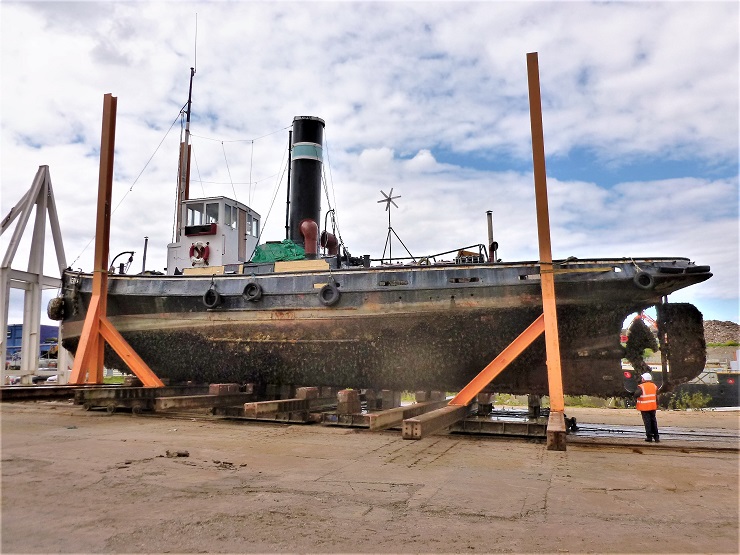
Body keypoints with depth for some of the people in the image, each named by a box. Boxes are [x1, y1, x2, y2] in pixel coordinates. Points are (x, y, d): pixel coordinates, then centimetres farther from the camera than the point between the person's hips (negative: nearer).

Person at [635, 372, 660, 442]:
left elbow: (636, 395, -23)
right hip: (653, 407, 5)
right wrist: (657, 405, 17)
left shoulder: (641, 387, -14)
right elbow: (656, 397, 10)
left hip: (644, 407, -5)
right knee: (653, 421, 14)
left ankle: (649, 437, 3)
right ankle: (656, 437, 14)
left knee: (647, 422, 1)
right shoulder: (654, 386, 5)